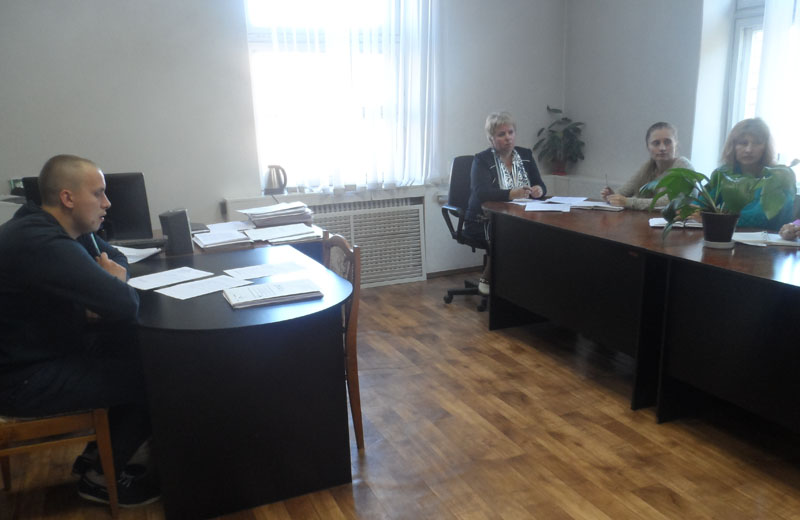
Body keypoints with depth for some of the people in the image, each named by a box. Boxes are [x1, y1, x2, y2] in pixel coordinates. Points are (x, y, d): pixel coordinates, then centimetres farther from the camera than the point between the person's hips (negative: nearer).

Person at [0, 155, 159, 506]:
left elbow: (115, 257, 15)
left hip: (46, 349, 10)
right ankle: (101, 476, 14)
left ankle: (99, 454, 19)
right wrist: (114, 281, -10)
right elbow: (126, 305, -35)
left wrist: (103, 295, -7)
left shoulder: (57, 229, 2)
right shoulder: (45, 244, -30)